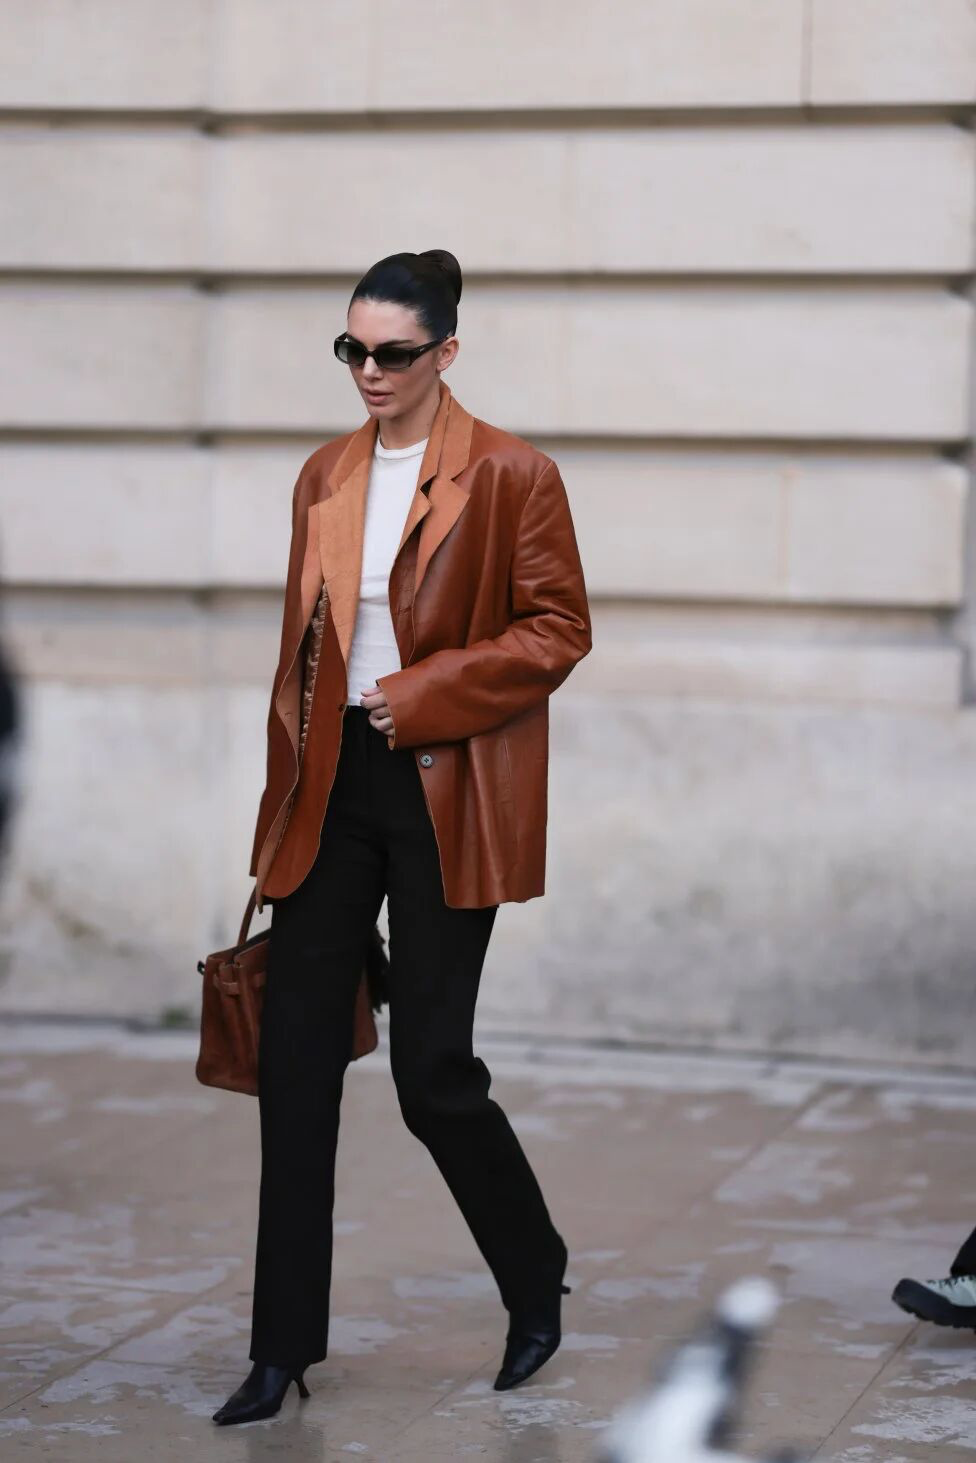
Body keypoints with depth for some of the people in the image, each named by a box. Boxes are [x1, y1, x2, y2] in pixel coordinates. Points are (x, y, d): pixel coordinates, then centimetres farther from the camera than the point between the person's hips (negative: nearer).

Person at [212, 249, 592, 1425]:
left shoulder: (511, 476, -6)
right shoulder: (325, 476, 11)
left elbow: (558, 630, -7)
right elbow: (300, 644, 15)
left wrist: (421, 695, -15)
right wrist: (283, 794, 12)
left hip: (444, 793, -5)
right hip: (333, 789, 5)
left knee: (431, 1069, -3)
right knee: (295, 1061, 2)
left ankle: (538, 1284, 25)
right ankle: (285, 1347, 11)